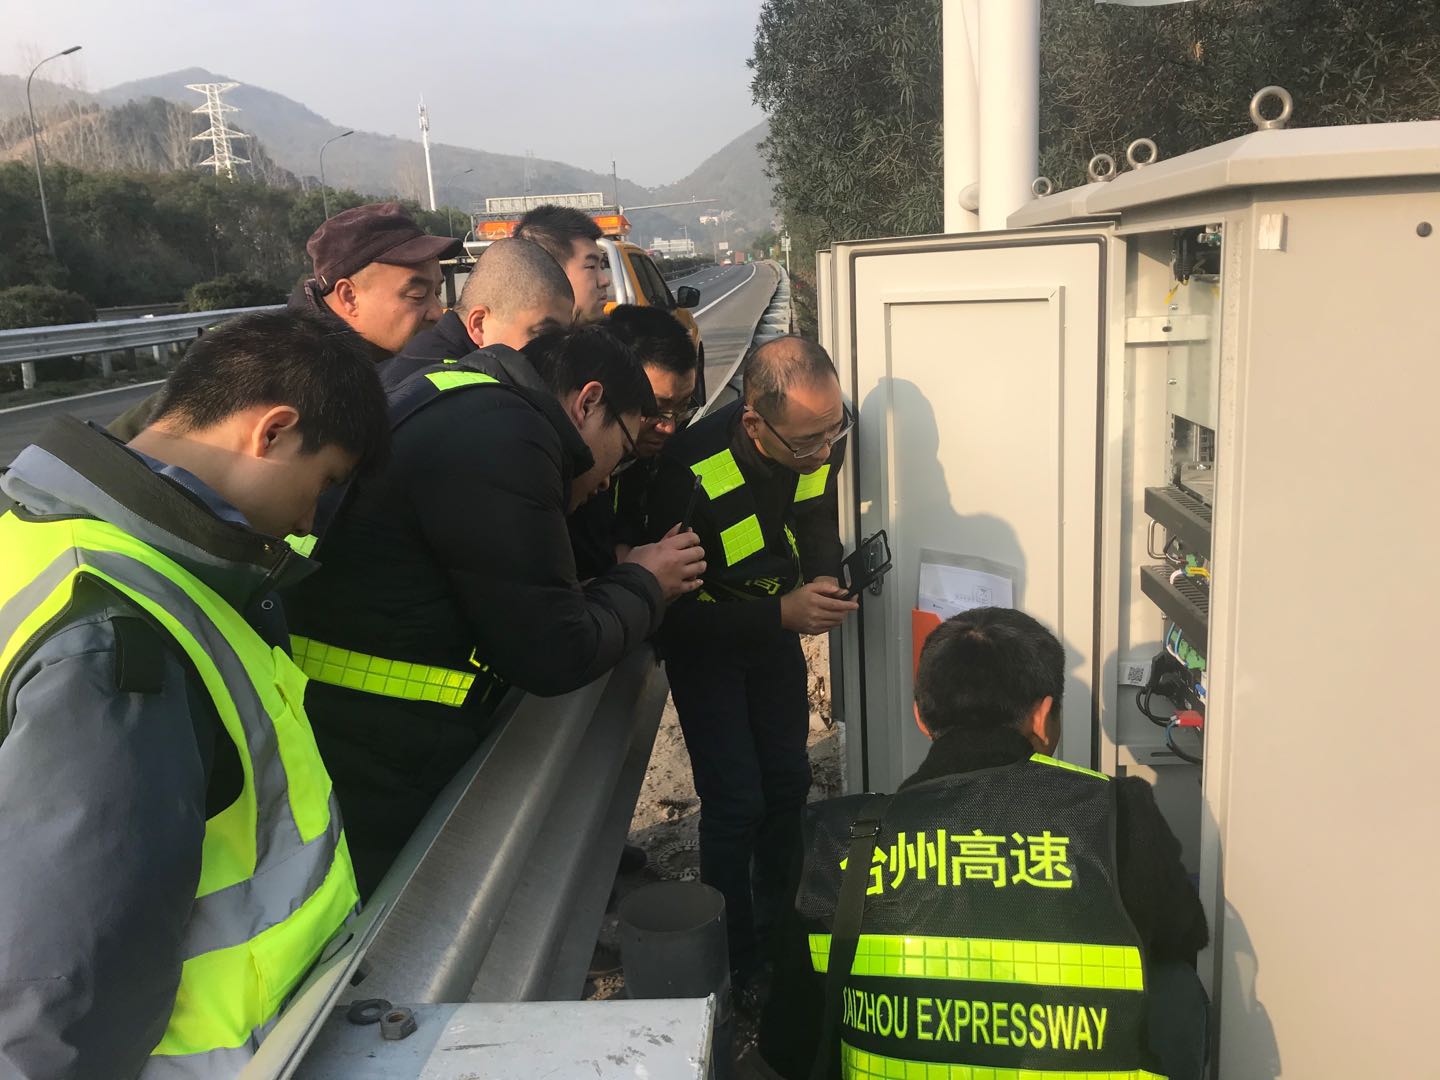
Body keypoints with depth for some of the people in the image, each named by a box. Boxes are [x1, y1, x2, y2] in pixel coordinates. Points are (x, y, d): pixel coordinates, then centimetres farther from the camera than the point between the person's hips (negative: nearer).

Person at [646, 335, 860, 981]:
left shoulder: (822, 445, -18)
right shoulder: (691, 471, -37)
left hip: (777, 625, 6)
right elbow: (675, 608, -30)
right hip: (703, 641, -5)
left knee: (787, 783, 12)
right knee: (736, 803, -7)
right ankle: (736, 963, 15)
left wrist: (826, 579, -17)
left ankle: (780, 927, 34)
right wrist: (783, 613, -37)